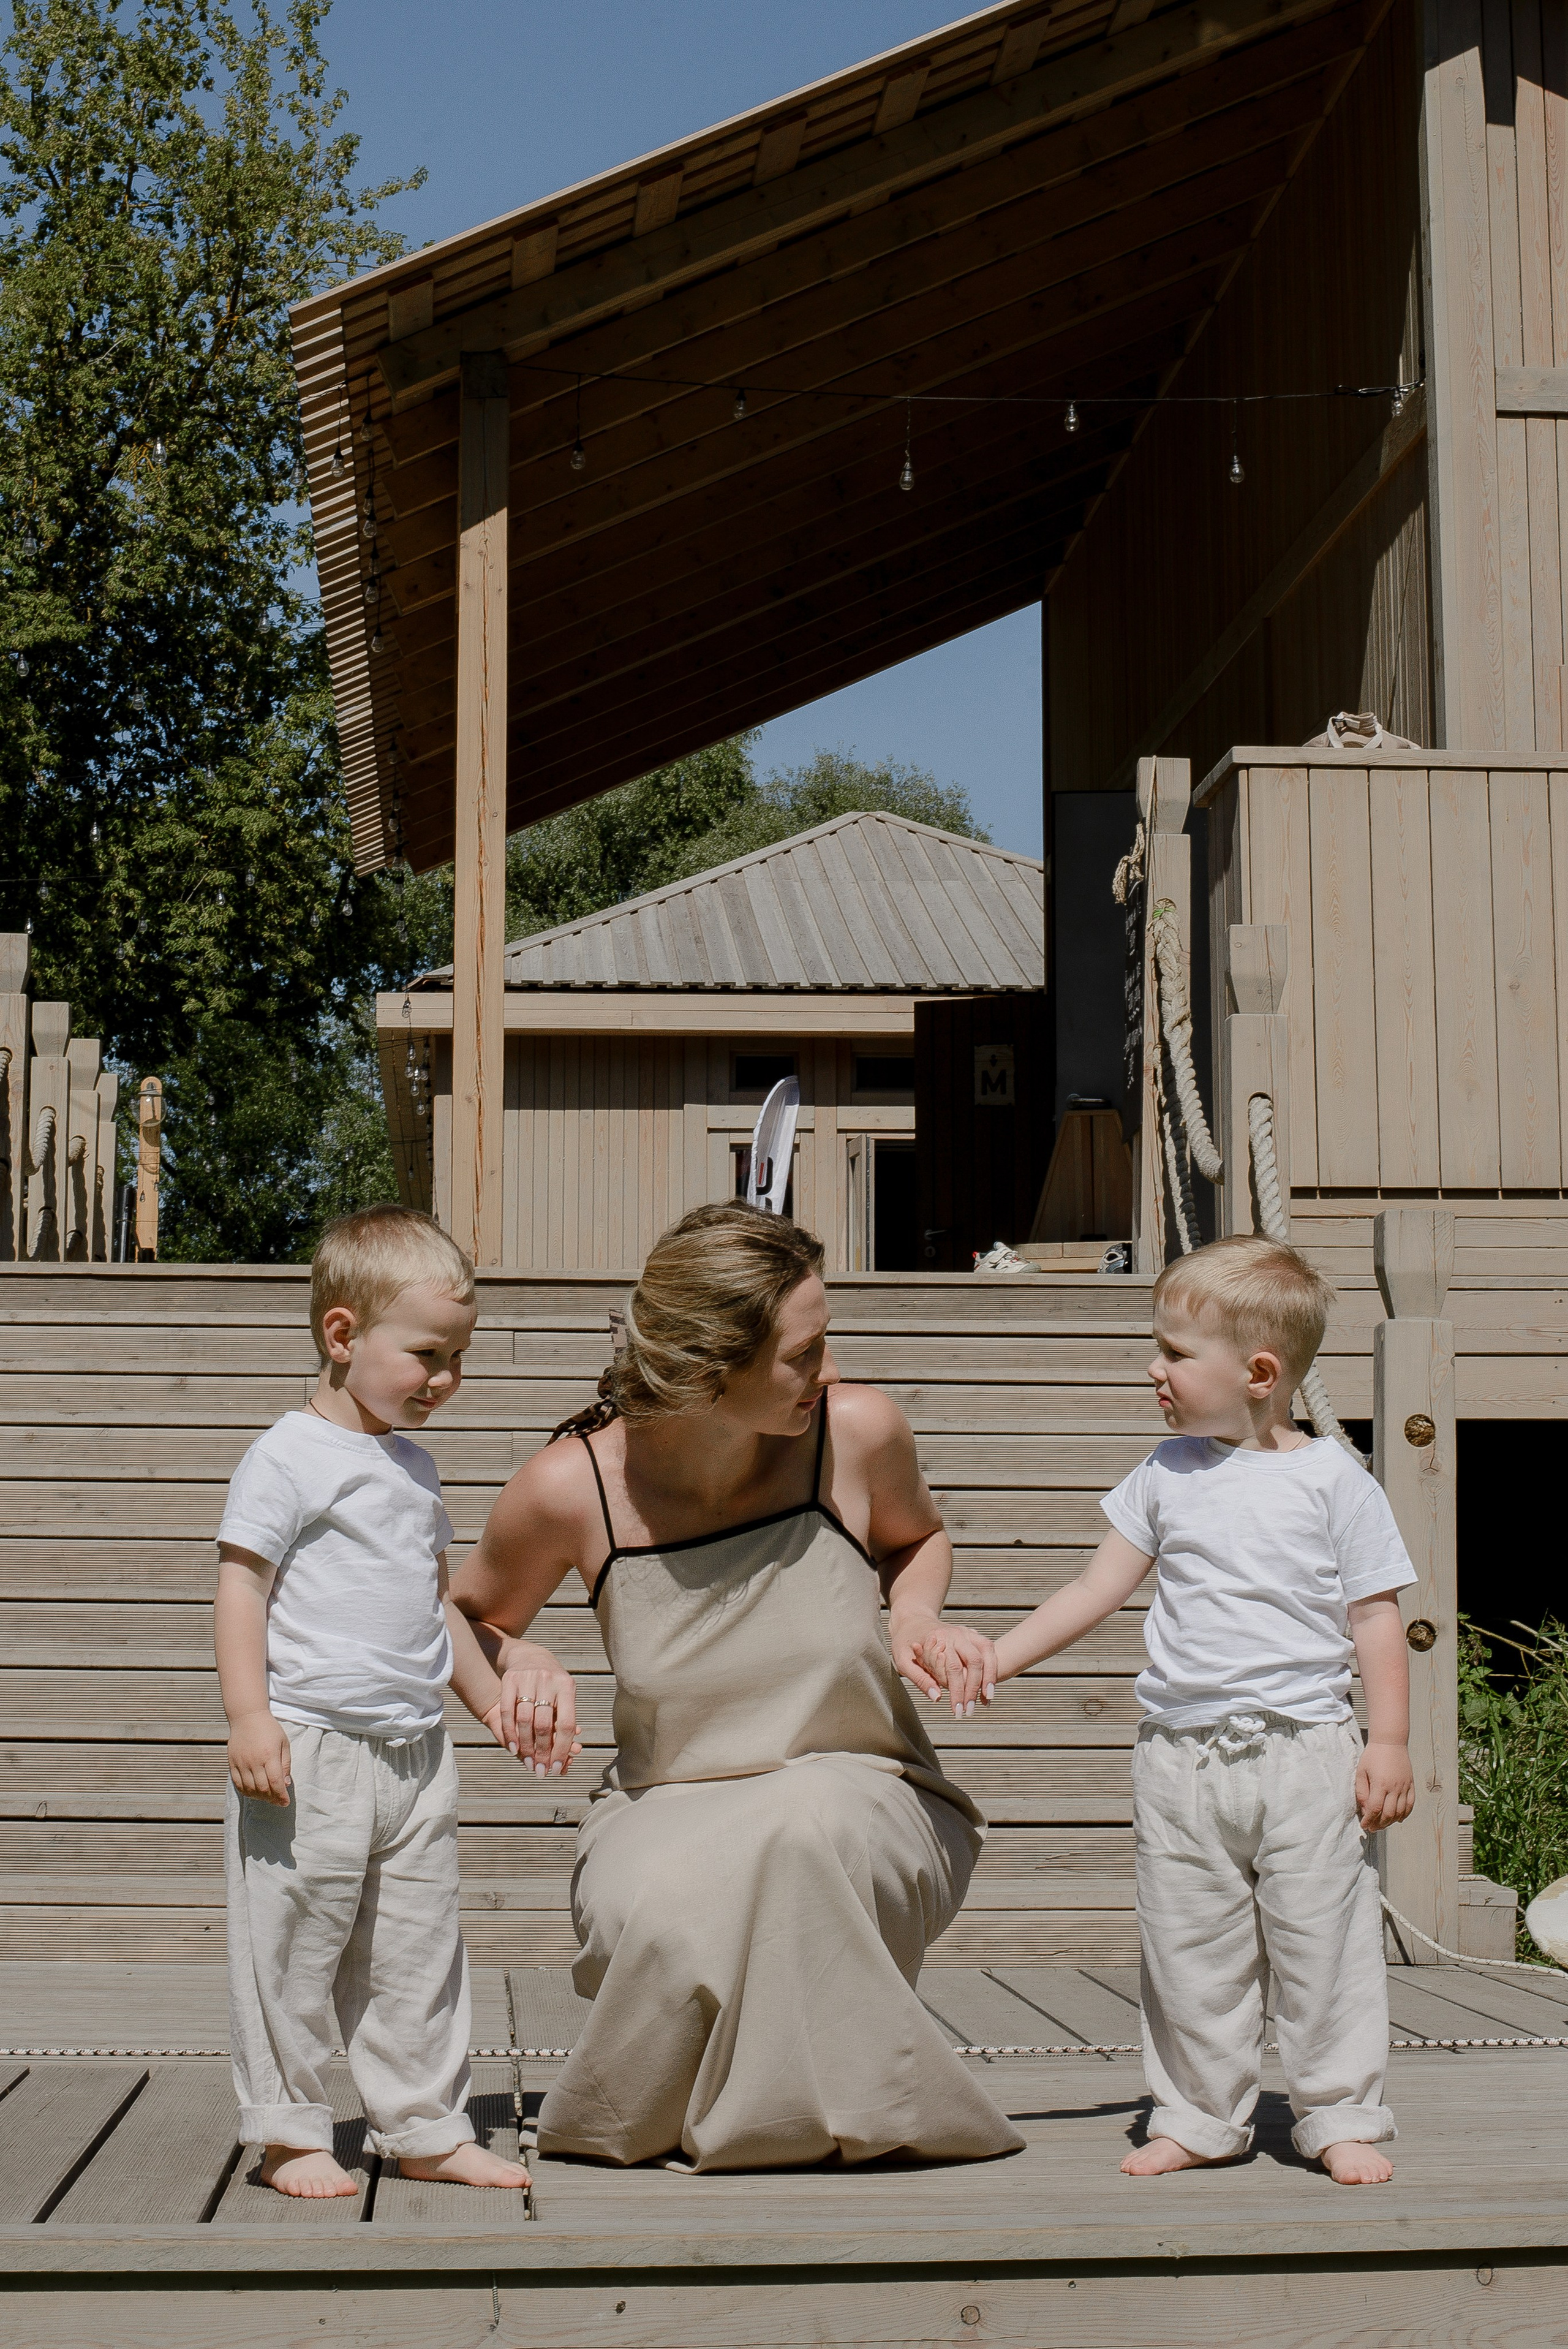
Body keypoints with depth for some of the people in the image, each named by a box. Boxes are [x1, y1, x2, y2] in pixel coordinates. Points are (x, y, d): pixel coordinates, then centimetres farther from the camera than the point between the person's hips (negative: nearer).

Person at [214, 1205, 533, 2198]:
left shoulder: (416, 1468, 16)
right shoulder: (288, 1458, -8)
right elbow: (240, 1588, -12)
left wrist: (491, 1696, 29)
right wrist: (250, 1718, -19)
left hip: (416, 1750, 7)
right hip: (311, 1748, -7)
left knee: (421, 1948, 11)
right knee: (295, 1946, 0)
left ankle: (428, 2130, 20)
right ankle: (290, 2132, 13)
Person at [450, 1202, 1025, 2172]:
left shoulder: (858, 1431, -10)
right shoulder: (571, 1489, -13)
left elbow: (917, 1538, 15)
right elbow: (469, 1619, 8)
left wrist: (916, 1619, -7)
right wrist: (525, 1667, -14)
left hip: (868, 1805, 1)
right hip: (667, 1815, 0)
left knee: (806, 1819, -38)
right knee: (658, 1921, -37)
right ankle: (650, 2116, 2)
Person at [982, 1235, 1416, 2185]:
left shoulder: (1334, 1481, -3)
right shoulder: (1168, 1475, 8)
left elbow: (1375, 1616, -1)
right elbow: (1095, 1590, 12)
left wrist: (1390, 1742, -7)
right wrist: (990, 1659, 7)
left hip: (1307, 1751, -4)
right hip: (1182, 1753, 4)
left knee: (1325, 1943, 0)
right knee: (1190, 1950, 8)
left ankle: (1342, 2118, 14)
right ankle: (1200, 2117, 20)